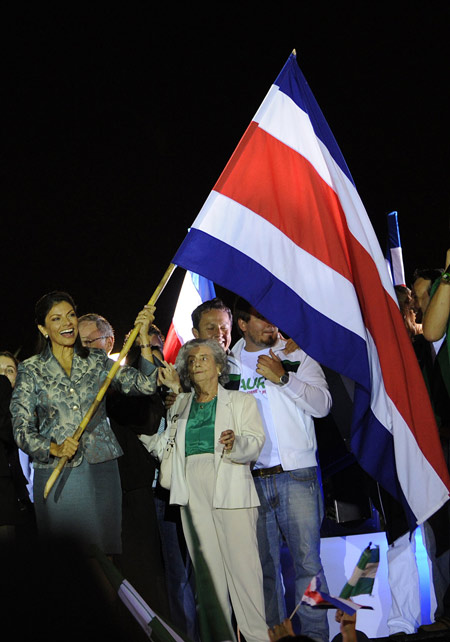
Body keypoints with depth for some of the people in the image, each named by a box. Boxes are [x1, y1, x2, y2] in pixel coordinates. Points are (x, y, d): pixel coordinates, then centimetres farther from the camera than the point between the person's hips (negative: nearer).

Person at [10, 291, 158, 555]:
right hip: (56, 475, -2)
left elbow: (145, 385, -2)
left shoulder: (97, 361, 8)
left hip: (102, 469, 2)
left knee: (105, 548, 4)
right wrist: (54, 448, -18)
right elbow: (22, 429, -1)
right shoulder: (31, 370, 3)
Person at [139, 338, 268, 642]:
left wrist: (236, 443, -24)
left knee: (242, 564, -10)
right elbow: (161, 446, 20)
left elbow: (255, 444, -2)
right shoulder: (180, 404, 21)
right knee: (206, 566, 2)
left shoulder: (241, 401, 12)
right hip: (192, 490, 3)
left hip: (230, 490, -3)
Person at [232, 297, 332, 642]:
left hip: (296, 474, -2)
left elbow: (322, 404, -3)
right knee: (264, 563, 5)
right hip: (251, 479, 2)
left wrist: (283, 377, -12)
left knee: (307, 560, -6)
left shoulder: (296, 356, 8)